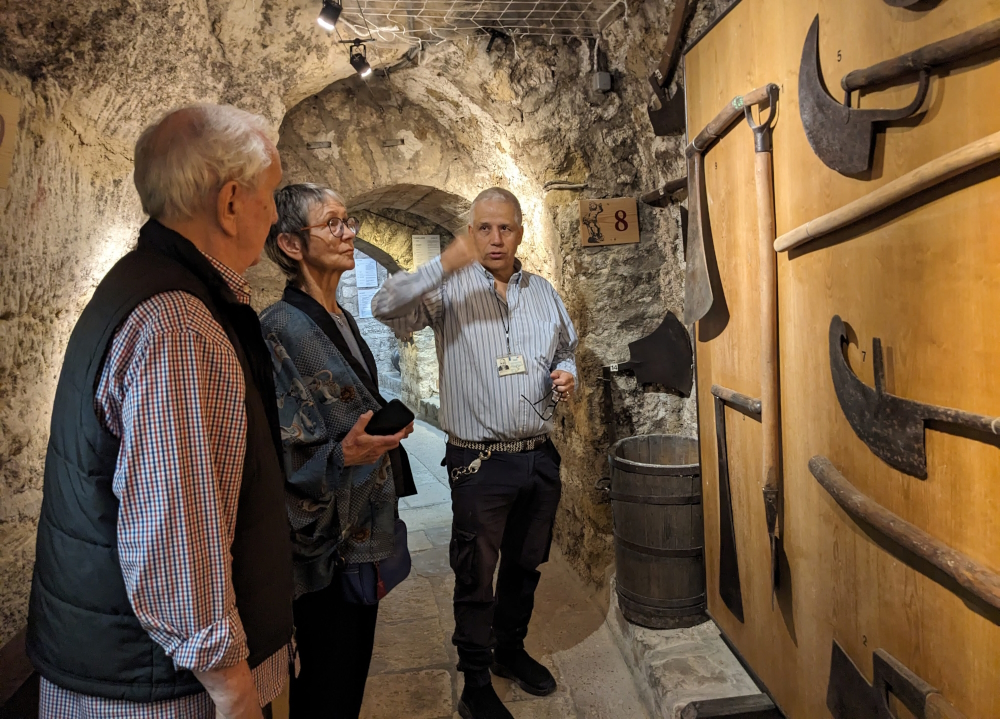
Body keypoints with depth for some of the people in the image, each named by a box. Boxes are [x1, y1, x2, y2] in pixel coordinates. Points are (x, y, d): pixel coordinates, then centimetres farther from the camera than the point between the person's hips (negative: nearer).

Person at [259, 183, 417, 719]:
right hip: (324, 548, -8)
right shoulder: (279, 330, -18)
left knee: (354, 670, 20)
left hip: (362, 535, 8)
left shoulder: (342, 321, 9)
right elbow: (278, 457, -19)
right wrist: (341, 456, -32)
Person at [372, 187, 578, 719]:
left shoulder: (544, 292, 9)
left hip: (539, 457, 5)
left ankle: (511, 651, 44)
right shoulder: (451, 290, -7)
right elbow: (387, 308, -23)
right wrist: (446, 263, -31)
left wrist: (566, 374, 0)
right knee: (476, 577, 7)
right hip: (480, 462, -5)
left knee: (525, 565, 21)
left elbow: (566, 349, 22)